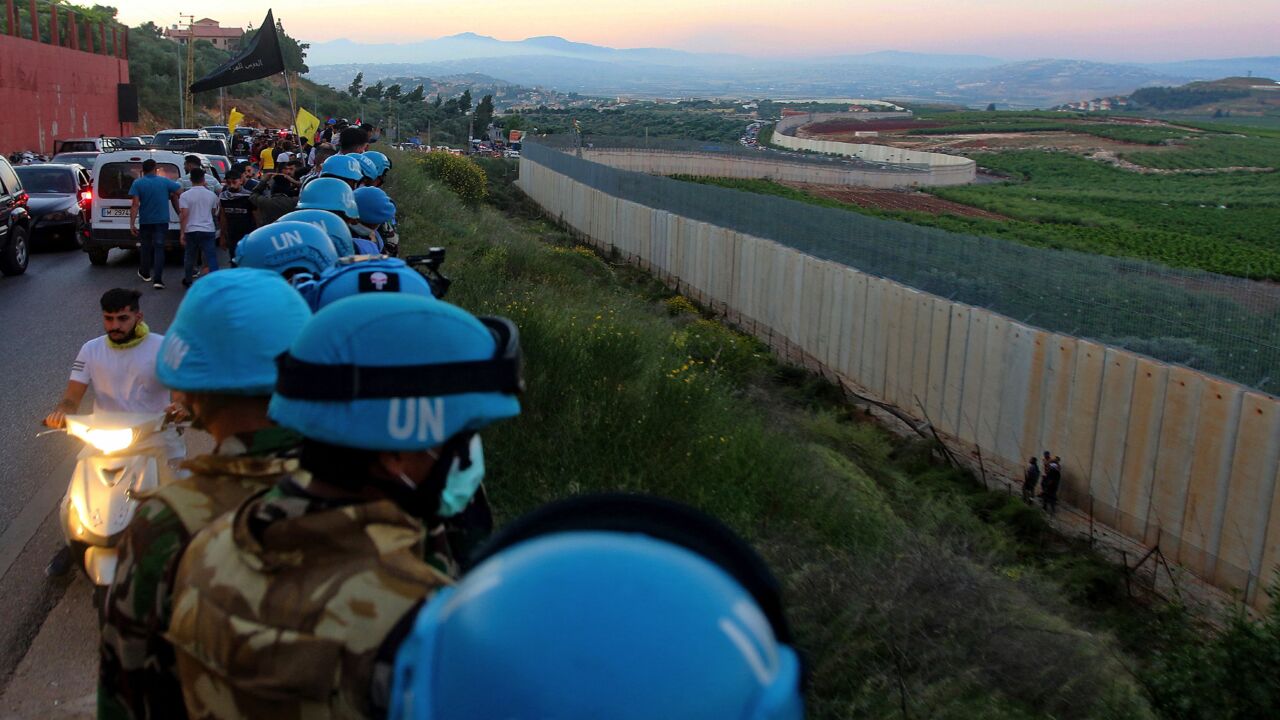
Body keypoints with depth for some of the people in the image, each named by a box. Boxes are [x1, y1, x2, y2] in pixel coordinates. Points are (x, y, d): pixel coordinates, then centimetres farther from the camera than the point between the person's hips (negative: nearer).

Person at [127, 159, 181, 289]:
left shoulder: (137, 183, -6)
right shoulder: (165, 181, -3)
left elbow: (135, 205, -12)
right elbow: (180, 191, -5)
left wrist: (132, 224, -12)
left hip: (145, 221, 0)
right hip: (162, 221, 0)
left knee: (146, 247, 19)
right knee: (159, 248, -2)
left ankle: (145, 274, 37)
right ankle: (158, 280, -12)